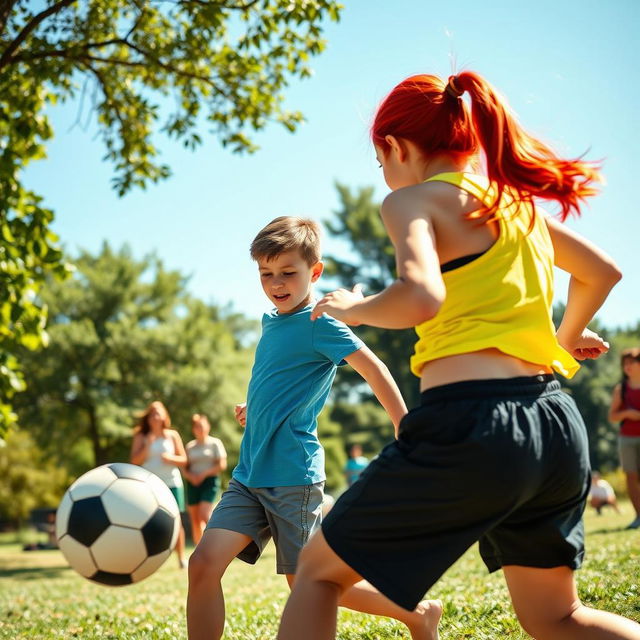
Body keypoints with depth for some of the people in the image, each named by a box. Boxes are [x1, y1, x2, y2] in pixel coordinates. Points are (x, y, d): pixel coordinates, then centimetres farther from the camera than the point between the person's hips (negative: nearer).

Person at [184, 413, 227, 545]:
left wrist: (204, 474, -11)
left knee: (204, 515, -21)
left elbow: (222, 465, -5)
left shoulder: (215, 443, 2)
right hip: (193, 483, 4)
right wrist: (190, 476, -9)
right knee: (195, 520, 3)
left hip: (209, 481, -4)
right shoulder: (190, 446, 14)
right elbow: (185, 468, 13)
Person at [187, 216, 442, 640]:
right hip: (250, 474, 7)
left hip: (294, 476, -7)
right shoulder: (272, 320, 13)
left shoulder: (318, 322, -10)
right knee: (204, 563, -8)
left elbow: (374, 370, -14)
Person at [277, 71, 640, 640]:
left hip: (469, 426, -7)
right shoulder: (515, 199, 18)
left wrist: (354, 309, -2)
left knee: (320, 569, 13)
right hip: (556, 427, 7)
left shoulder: (414, 198, -3)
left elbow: (421, 297, -22)